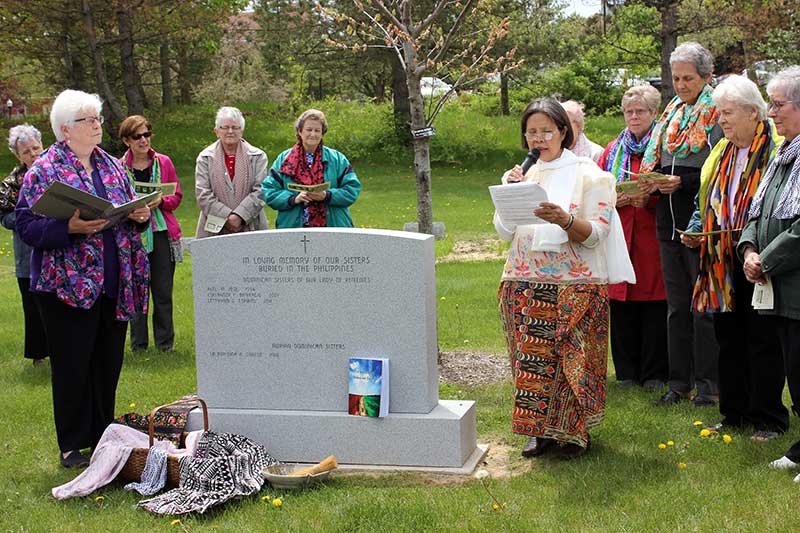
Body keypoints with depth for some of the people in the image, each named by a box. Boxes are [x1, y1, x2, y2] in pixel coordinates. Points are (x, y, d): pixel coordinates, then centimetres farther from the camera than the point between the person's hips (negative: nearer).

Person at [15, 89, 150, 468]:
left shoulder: (112, 166, 12)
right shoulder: (45, 170, -6)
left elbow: (129, 213, 21)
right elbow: (27, 225, -12)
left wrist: (140, 216, -3)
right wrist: (70, 228, -27)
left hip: (113, 285, 6)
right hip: (68, 287, -6)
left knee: (108, 363, 12)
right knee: (72, 366, 1)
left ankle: (102, 438, 26)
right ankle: (72, 447, 12)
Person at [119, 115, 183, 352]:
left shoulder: (163, 162, 7)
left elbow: (177, 196, 9)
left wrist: (160, 201, -11)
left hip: (162, 232, 1)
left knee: (163, 291, 2)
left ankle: (165, 342, 13)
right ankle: (138, 344, 12)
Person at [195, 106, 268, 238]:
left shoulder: (258, 157, 8)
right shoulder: (205, 158, 8)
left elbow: (260, 191, -2)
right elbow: (203, 195, -1)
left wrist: (239, 216, -14)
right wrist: (227, 217, -12)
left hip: (250, 229, 0)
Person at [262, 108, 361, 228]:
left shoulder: (337, 159, 8)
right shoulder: (284, 160, 8)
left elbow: (353, 189, 1)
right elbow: (268, 192, 2)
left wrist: (327, 196, -15)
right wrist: (294, 199, -15)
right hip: (293, 228, 0)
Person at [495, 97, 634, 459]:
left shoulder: (588, 174, -1)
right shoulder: (523, 174, 13)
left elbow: (594, 234, -8)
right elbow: (504, 232, 9)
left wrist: (565, 220, -27)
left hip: (576, 286, -4)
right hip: (524, 285, 4)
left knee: (572, 359, -2)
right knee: (531, 358, 4)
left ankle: (574, 430, 12)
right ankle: (539, 429, 16)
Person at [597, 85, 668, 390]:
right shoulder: (613, 151, 16)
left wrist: (649, 199, -20)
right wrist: (614, 199, -7)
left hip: (653, 238, -3)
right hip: (620, 238, 3)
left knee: (655, 306, -2)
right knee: (621, 307, 3)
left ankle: (655, 373, 9)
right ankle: (626, 371, 13)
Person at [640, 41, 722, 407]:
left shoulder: (717, 114, -7)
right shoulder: (670, 113, 15)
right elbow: (654, 159, 17)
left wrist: (682, 182, -19)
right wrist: (651, 182, -3)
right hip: (669, 219, 7)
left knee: (704, 306, -1)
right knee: (676, 305, 11)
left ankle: (707, 383, 8)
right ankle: (679, 381, 19)